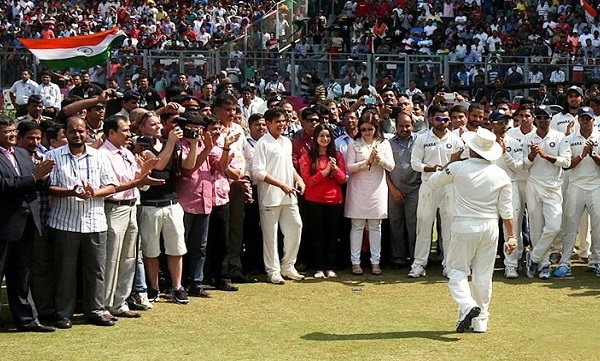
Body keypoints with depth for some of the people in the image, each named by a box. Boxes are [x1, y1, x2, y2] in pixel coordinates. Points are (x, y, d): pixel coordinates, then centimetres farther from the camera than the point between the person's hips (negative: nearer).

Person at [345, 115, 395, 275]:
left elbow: (391, 166, 0)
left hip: (377, 189, 2)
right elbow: (349, 167, -6)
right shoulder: (354, 144, 2)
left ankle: (375, 262, 9)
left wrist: (378, 158, -16)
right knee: (357, 226, 1)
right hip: (358, 189, -1)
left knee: (375, 226, 5)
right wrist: (367, 162, -14)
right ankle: (355, 262, 5)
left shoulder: (384, 144, 8)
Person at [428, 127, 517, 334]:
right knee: (483, 274, 11)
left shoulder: (458, 168, -8)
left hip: (464, 226, -3)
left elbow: (433, 182, 8)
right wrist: (511, 236, 8)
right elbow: (506, 210, 2)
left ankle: (467, 305, -18)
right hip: (490, 227, 3)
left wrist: (451, 162, 19)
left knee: (457, 269, 7)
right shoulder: (501, 175, 0)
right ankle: (480, 320, 17)